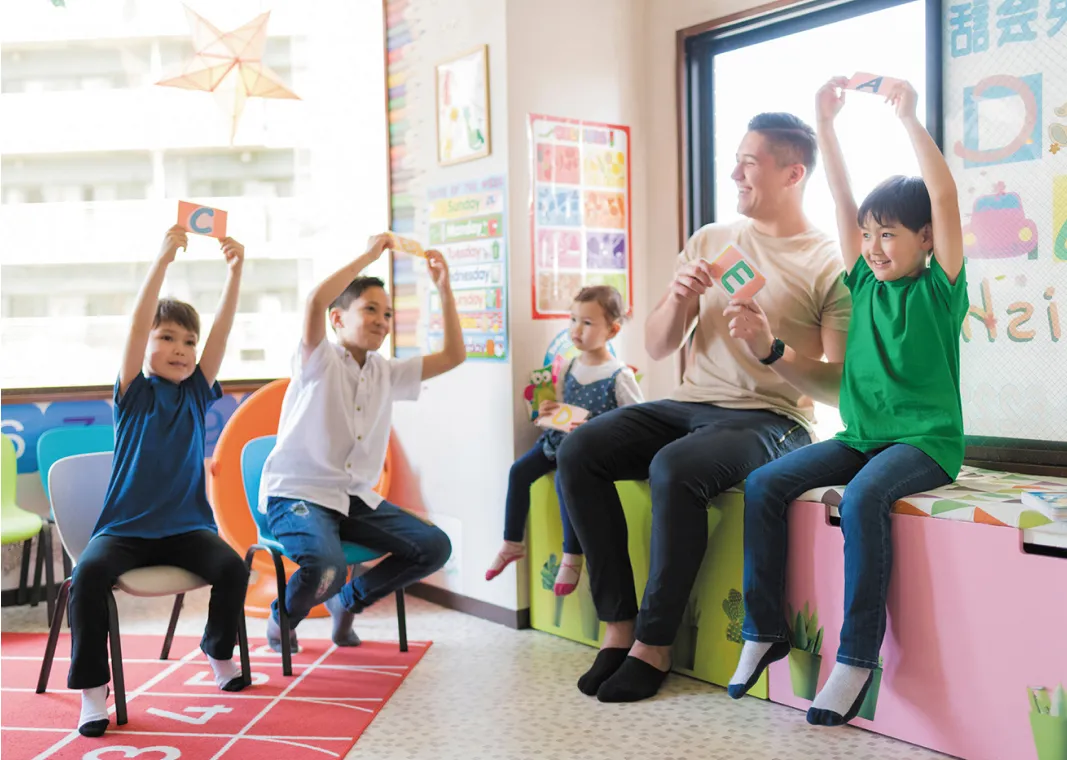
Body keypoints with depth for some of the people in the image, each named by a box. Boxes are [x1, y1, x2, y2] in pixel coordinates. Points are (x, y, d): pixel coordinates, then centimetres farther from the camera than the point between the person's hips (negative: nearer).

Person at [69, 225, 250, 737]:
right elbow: (138, 323, -15)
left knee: (232, 567, -23)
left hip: (187, 526, 2)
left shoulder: (196, 393, 7)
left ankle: (220, 653, 5)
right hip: (125, 527, -2)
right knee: (88, 575, -29)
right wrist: (163, 260, -24)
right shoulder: (133, 393, -1)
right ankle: (92, 688, -16)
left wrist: (235, 270, -15)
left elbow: (222, 329, -4)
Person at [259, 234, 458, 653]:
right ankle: (282, 619, 4)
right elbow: (315, 302, -27)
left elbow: (453, 356, 9)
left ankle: (349, 600, 15)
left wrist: (444, 288, 2)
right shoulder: (319, 361, -6)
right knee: (326, 567, -34)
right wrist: (369, 254, -20)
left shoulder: (387, 373, 11)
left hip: (357, 497, 6)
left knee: (435, 546, -9)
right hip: (297, 493, -6)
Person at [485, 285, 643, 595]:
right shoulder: (568, 368, 9)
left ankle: (572, 557, -16)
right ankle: (512, 544, 4)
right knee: (519, 471, -9)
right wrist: (550, 412, -1)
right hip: (560, 437, 7)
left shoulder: (620, 376, -11)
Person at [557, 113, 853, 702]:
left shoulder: (827, 264, -2)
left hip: (772, 418, -6)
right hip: (689, 406, 6)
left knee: (675, 469, -35)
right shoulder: (708, 241, 14)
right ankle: (618, 625, -11)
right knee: (578, 451, -17)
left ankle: (654, 644, -17)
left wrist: (772, 349, -24)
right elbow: (657, 347, 13)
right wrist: (679, 298, -7)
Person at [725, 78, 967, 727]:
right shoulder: (864, 283, 11)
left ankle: (858, 657, -24)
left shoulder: (939, 289, -3)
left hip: (927, 440, -6)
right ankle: (765, 629, -2)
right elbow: (843, 198, 8)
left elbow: (945, 197, -16)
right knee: (764, 484, -12)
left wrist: (909, 118, -19)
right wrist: (827, 124, 4)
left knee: (862, 497, -35)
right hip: (859, 437, 6)